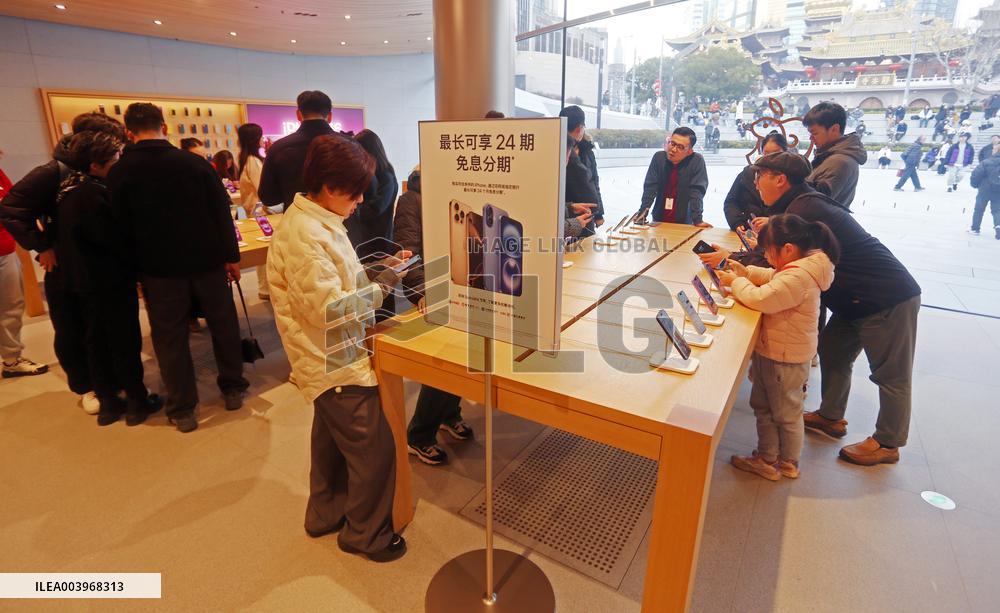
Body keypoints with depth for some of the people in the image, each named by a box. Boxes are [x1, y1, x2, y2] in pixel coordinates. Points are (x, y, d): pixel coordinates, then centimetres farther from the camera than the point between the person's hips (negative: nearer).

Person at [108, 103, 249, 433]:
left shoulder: (119, 172, -5)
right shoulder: (196, 163, -4)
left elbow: (122, 226, -2)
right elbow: (221, 213, -3)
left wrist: (136, 267, 8)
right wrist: (231, 256, 4)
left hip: (159, 267, 0)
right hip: (206, 260, 1)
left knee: (170, 337, 9)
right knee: (223, 324, 15)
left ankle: (182, 409, 16)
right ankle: (233, 388, 25)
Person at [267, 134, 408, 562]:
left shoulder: (319, 221, 7)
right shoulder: (304, 234, -25)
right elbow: (328, 308, -27)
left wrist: (381, 270, 1)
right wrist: (382, 286, -19)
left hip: (333, 360, 10)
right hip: (337, 365, -10)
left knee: (333, 440, 24)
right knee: (373, 450, 3)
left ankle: (327, 514, 45)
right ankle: (365, 533, 25)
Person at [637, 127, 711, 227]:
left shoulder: (697, 161, -9)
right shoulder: (659, 157, -2)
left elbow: (697, 192, -12)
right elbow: (650, 187, -5)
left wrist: (697, 220, -20)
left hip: (684, 223, -2)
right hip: (658, 220, 2)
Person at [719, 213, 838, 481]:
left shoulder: (798, 277, -30)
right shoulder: (799, 266, 2)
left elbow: (760, 299, -33)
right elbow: (772, 278, 19)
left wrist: (736, 282, -16)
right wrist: (747, 272, 4)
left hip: (785, 358, -10)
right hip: (772, 350, 10)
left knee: (786, 414, 11)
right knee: (763, 406, 21)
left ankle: (788, 464, 31)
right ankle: (767, 458, 35)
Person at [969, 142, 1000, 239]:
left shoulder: (986, 162, -14)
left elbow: (976, 175, -15)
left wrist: (975, 184, 1)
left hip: (985, 190, -3)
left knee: (979, 210, 10)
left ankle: (975, 229, 17)